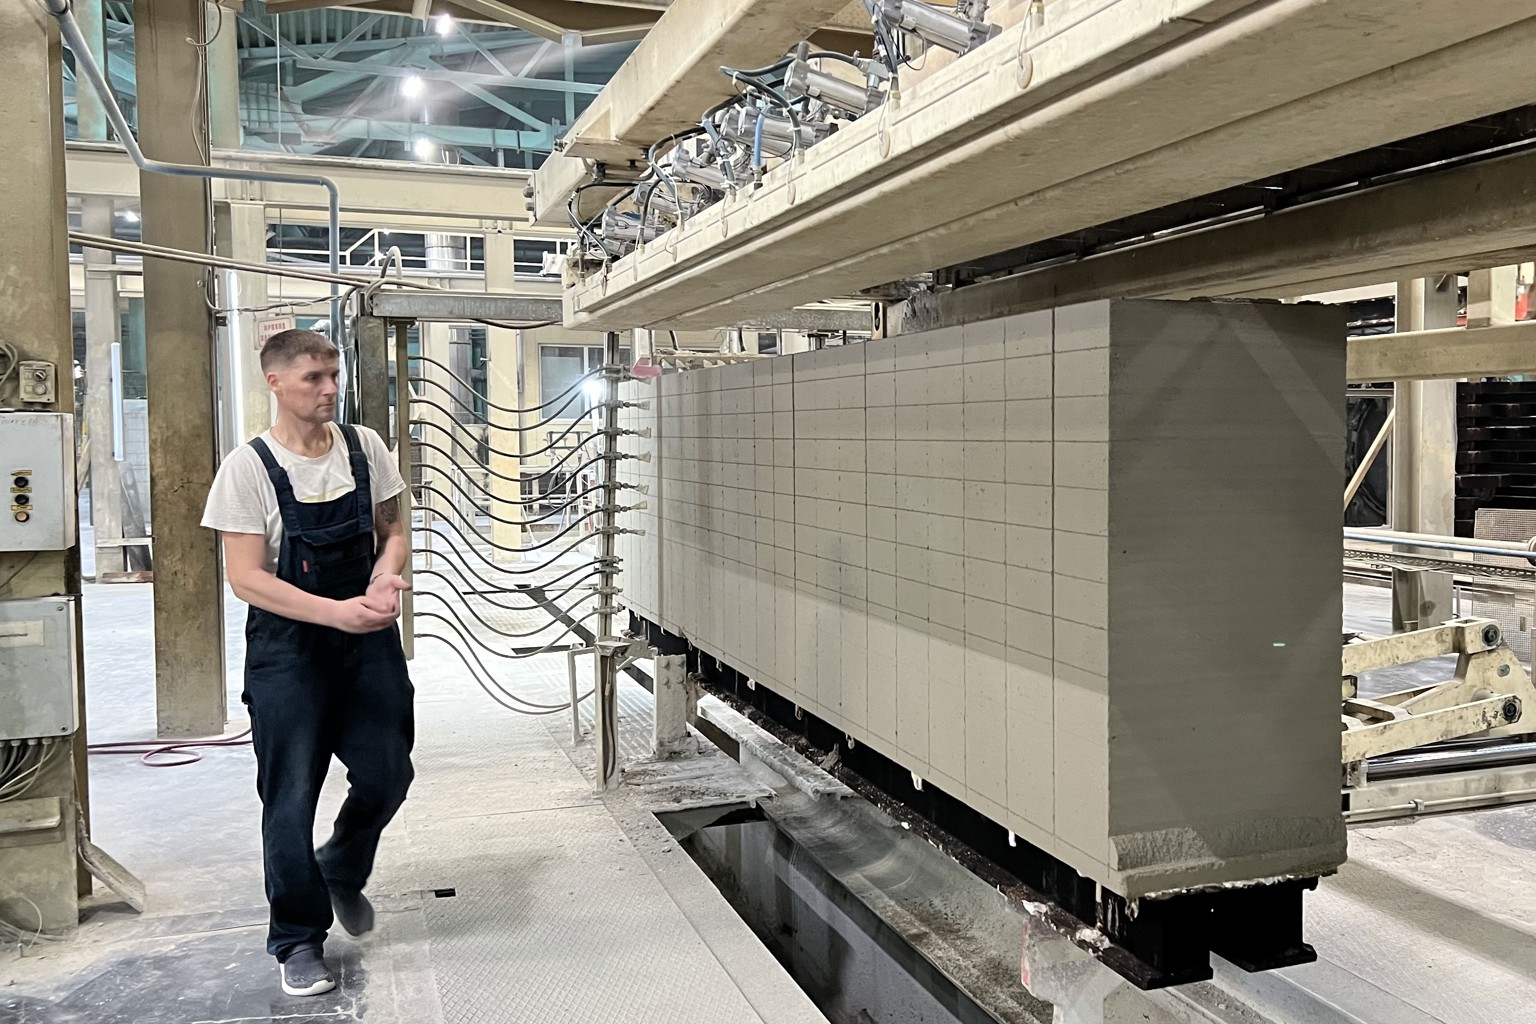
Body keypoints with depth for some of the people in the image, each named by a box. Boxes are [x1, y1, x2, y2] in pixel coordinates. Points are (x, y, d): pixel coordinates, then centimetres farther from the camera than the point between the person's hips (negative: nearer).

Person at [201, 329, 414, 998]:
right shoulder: (249, 467, -10)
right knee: (291, 797, 2)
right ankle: (298, 941, 21)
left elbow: (391, 530, 12)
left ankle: (342, 871, 37)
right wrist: (335, 612, -23)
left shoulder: (364, 448, 1)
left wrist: (386, 577, -11)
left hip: (369, 639, 4)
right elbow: (247, 577, -13)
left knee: (386, 774, 5)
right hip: (287, 647, -3)